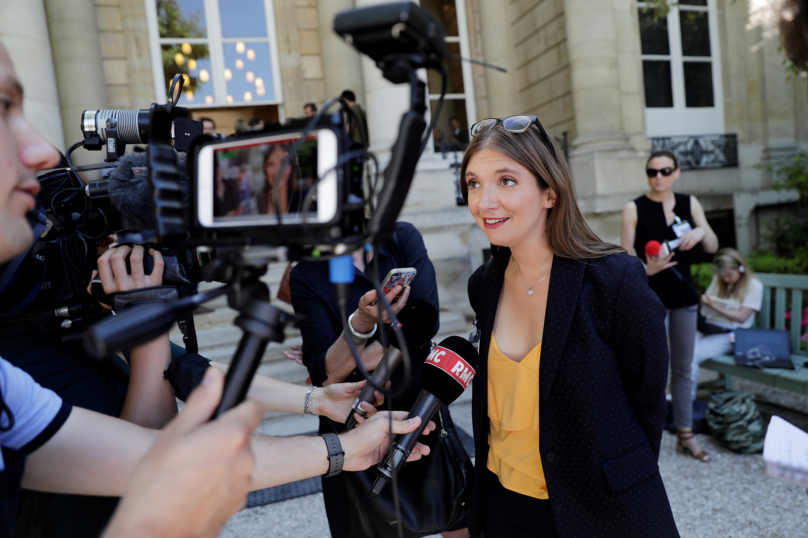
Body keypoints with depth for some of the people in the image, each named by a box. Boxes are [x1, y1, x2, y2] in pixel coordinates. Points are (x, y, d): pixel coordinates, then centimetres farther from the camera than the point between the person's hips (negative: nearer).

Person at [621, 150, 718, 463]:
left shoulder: (690, 203, 6)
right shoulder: (634, 208, -4)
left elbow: (713, 248, 5)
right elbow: (626, 255, -7)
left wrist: (701, 231, -16)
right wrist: (647, 268, -27)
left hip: (684, 296, 4)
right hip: (651, 296, -4)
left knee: (683, 368, 13)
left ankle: (685, 435, 26)